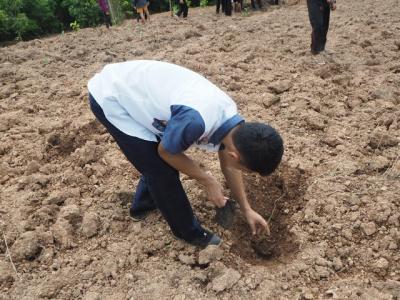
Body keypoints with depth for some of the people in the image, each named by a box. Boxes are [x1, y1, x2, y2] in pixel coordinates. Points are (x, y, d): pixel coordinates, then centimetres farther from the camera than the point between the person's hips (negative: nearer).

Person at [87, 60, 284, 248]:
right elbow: (166, 151, -15)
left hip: (130, 87, 8)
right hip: (109, 98, -7)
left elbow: (228, 165, 9)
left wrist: (247, 210, 15)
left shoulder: (229, 117, -8)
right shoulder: (196, 120, -36)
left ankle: (142, 206, 44)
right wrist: (207, 180, -6)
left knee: (159, 162, 19)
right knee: (162, 173, -3)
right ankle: (190, 232, 19)